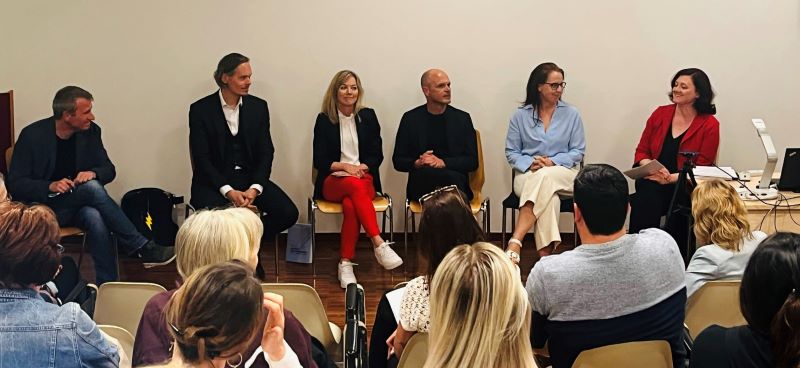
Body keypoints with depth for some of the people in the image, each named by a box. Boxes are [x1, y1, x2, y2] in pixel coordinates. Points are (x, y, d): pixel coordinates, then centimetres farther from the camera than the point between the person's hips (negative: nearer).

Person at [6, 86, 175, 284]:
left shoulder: (90, 131, 2)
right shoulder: (32, 135, -10)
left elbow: (109, 169, 9)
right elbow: (15, 184, -9)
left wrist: (93, 173, -16)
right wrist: (51, 186, -26)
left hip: (78, 205, 3)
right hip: (45, 207, -3)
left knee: (96, 218, -34)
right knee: (92, 187, -31)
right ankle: (144, 249, -29)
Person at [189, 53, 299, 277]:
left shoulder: (258, 107, 5)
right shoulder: (200, 109, -5)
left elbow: (266, 152, 2)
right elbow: (201, 158, -9)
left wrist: (254, 189, -16)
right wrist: (228, 191, -22)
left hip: (250, 178, 4)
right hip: (214, 181, -4)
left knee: (288, 213, -18)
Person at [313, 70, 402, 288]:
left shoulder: (367, 116, 11)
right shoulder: (324, 120, 6)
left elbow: (377, 155, 9)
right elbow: (319, 161, 2)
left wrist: (361, 167, -10)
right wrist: (344, 166, -13)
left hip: (364, 178, 1)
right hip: (333, 181, -1)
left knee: (350, 204, -36)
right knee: (355, 185, -38)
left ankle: (345, 263, -36)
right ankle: (379, 244, -45)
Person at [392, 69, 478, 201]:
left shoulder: (462, 118, 10)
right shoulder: (411, 118, 10)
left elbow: (472, 161, 5)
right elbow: (398, 161, 10)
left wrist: (443, 162, -12)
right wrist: (417, 163, -12)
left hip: (455, 185, 1)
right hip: (420, 186, -1)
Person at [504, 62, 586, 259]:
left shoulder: (571, 114, 7)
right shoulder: (520, 115, 7)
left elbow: (578, 152, 4)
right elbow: (511, 152, 6)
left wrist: (552, 162, -13)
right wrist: (530, 163, -15)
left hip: (563, 173, 0)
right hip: (528, 174, 0)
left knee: (544, 177, -38)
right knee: (549, 197, -36)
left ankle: (515, 243, -46)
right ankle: (546, 255, -41)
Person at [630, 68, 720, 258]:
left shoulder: (709, 125, 1)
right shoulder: (660, 114, 11)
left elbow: (702, 169, -2)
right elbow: (641, 152, 14)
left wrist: (671, 178, -17)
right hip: (653, 182, 3)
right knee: (645, 199, -32)